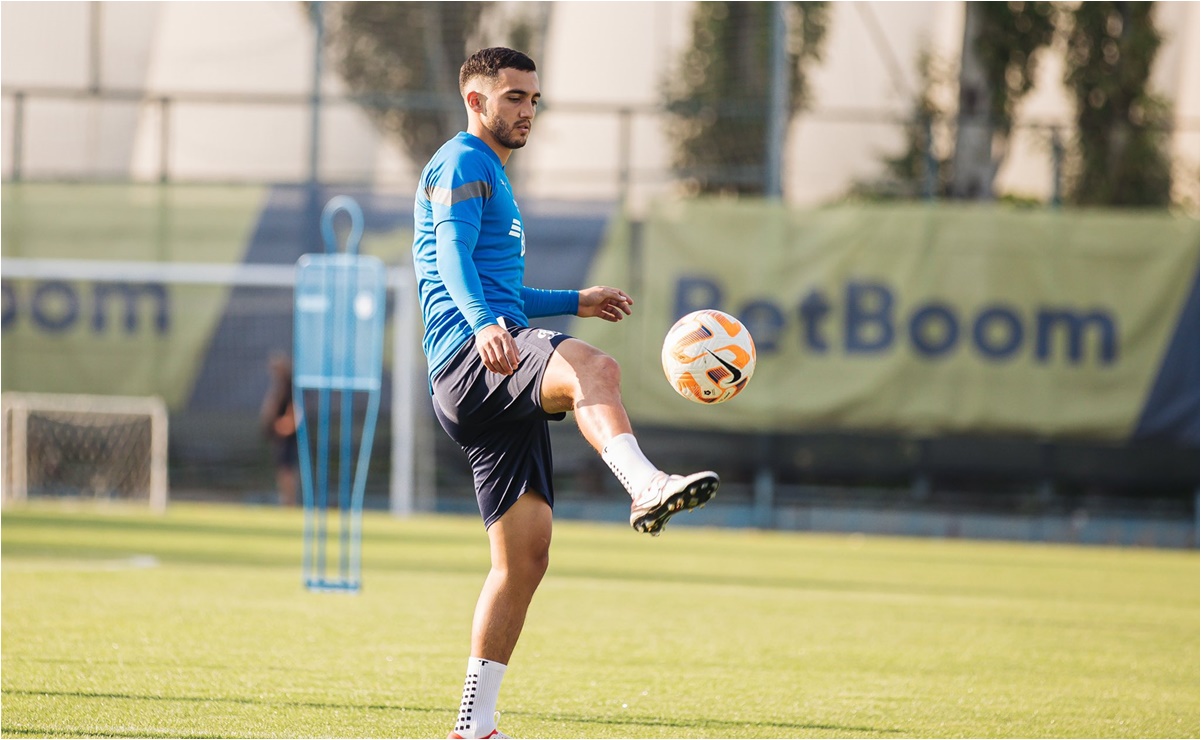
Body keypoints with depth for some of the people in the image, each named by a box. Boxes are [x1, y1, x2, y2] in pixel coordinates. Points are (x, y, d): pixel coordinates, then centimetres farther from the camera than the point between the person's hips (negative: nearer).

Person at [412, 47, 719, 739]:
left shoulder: (493, 177, 32)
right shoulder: (463, 164, 0)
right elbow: (453, 254, -20)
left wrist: (577, 302, 40)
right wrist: (486, 323, -38)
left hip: (501, 387, 10)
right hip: (469, 361, -10)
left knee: (525, 556, 6)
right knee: (594, 368, -39)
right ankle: (646, 487, -68)